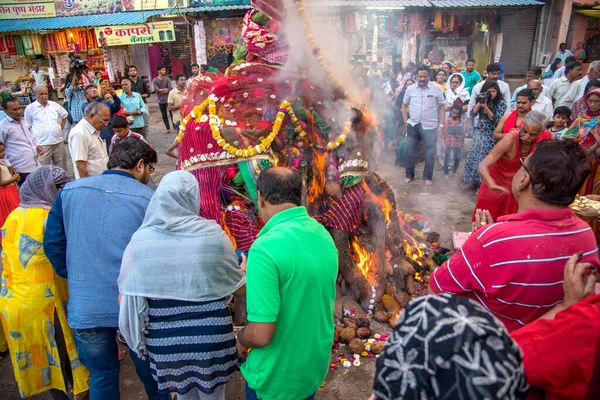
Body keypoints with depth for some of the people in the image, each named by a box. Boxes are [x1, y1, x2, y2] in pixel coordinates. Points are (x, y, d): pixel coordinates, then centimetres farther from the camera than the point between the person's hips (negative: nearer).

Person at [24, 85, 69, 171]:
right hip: (42, 145, -4)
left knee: (62, 169, 13)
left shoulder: (55, 105, 9)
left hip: (58, 142, 4)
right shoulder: (30, 108, -1)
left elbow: (65, 115, 25)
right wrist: (34, 140, -3)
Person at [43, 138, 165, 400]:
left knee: (101, 377, 23)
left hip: (84, 308, 3)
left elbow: (53, 243, 5)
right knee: (152, 374, 22)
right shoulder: (149, 199, -10)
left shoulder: (70, 191, 1)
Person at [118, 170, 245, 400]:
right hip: (212, 336, -1)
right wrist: (245, 269, 21)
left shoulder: (140, 240, -9)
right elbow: (239, 286, 0)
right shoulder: (213, 234, -12)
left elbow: (125, 299, -2)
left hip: (166, 341, 2)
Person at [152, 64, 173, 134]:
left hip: (168, 99, -2)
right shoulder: (154, 80, 1)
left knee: (172, 114, -2)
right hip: (161, 101, 2)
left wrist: (161, 91, -9)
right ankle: (168, 129, 19)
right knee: (164, 116, 9)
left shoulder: (167, 79, -1)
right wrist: (165, 89, -8)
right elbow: (156, 89, -13)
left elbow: (170, 89, -12)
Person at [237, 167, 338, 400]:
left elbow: (260, 334, -28)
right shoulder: (324, 236, -5)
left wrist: (241, 341, -6)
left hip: (276, 377, -6)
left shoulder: (265, 248, -29)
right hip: (316, 365, 6)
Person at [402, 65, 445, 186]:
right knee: (410, 152, 11)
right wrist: (406, 120, 6)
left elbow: (441, 107, 3)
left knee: (429, 154, 3)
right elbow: (404, 105, 14)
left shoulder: (436, 89, -4)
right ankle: (409, 175, 26)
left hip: (430, 126, -2)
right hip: (412, 125, 2)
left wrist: (441, 124, -2)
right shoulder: (410, 89, 1)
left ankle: (427, 177, 19)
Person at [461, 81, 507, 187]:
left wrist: (486, 107, -22)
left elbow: (496, 119, -14)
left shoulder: (501, 103, -5)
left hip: (491, 136, -4)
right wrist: (480, 102, -12)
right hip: (478, 133, 4)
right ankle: (474, 180, 18)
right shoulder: (483, 100, 8)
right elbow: (472, 114, 0)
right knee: (474, 156, 4)